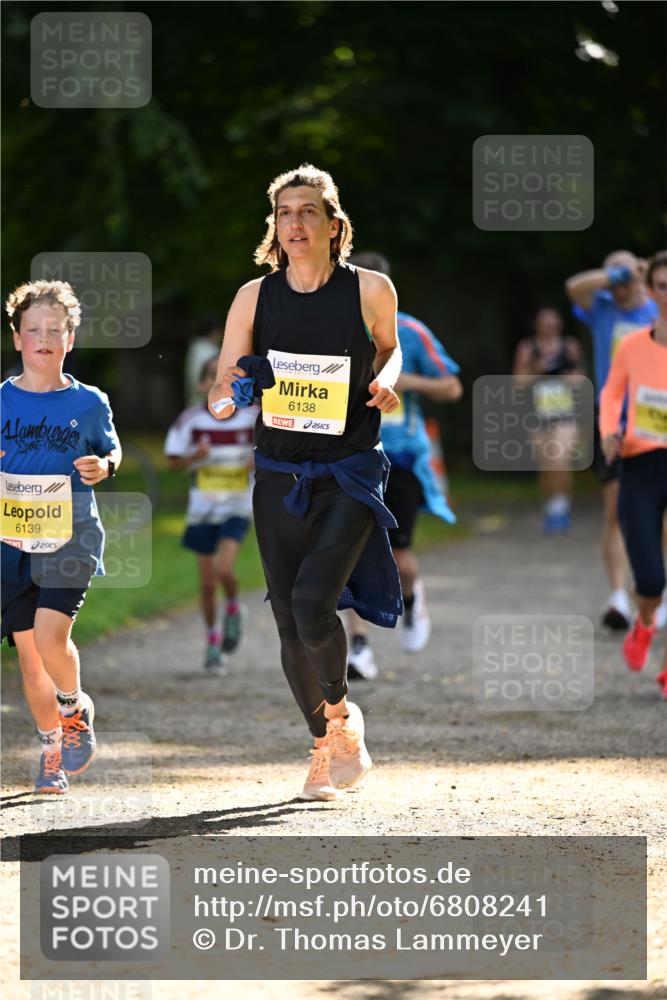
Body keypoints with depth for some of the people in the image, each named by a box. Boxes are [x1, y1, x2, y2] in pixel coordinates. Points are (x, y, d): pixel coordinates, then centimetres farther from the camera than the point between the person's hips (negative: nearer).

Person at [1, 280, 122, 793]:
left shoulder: (88, 403, 1)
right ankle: (53, 747, 20)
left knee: (50, 634, -18)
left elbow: (112, 451, 15)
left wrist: (103, 467, -7)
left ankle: (76, 708, 12)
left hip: (71, 538, -2)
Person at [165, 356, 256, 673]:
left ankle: (234, 608, 10)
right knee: (207, 583, 6)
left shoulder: (253, 417, -4)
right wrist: (195, 456, -18)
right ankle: (213, 640, 24)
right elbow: (174, 460, 2)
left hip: (236, 508, -1)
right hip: (203, 508, 1)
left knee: (224, 569, -21)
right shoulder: (191, 420, -5)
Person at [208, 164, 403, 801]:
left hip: (350, 474, -3)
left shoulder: (371, 290, -4)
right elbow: (218, 400, 5)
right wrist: (233, 391, -18)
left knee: (311, 604, -20)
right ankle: (323, 748, 24)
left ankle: (341, 713, 8)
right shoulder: (254, 298, 0)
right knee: (289, 622, 5)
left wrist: (386, 383, -5)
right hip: (279, 477, 3)